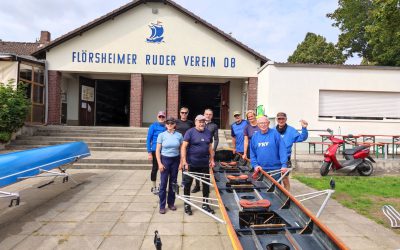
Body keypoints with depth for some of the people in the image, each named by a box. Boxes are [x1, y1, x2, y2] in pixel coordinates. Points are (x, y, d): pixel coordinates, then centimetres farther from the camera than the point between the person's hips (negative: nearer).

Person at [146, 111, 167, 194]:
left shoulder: (166, 127, 3)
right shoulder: (153, 126, -6)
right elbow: (148, 139, -6)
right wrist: (149, 152, -11)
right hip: (155, 151, -3)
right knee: (155, 168, 5)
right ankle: (154, 187, 20)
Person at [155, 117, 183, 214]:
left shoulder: (179, 135, 1)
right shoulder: (162, 135, -3)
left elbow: (181, 150, 6)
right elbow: (158, 151, -2)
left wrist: (181, 162, 1)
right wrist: (159, 163, -8)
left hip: (175, 160, 2)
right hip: (165, 159, -2)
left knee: (173, 182, 10)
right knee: (163, 183, 0)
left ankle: (171, 203, 26)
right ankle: (162, 206, 12)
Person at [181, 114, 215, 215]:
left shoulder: (208, 132, 7)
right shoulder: (190, 132, -8)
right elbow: (184, 147, -12)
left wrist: (212, 160, 11)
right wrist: (184, 161, -17)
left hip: (204, 164, 4)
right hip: (191, 164, -4)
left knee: (206, 184, 12)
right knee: (187, 184, 6)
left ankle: (205, 204, 28)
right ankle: (187, 205, 23)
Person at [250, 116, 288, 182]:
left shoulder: (275, 133, -4)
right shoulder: (255, 136, 7)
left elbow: (282, 150, -10)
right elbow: (252, 154, 8)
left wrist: (284, 165, -17)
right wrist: (255, 165, -3)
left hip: (275, 169, -3)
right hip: (261, 169, 3)